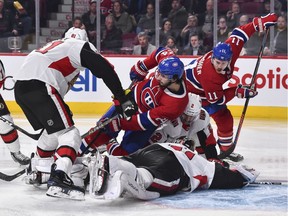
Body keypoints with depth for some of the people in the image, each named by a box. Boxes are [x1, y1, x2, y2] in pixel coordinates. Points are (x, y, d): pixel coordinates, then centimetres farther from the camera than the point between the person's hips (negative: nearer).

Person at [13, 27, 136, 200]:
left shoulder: (57, 45, 34)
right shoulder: (82, 46, 11)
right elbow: (106, 70, -1)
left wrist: (62, 111, 38)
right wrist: (123, 100, -2)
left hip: (20, 87, 8)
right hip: (38, 86, -8)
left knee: (54, 130, 28)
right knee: (68, 133, -10)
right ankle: (58, 179, -30)